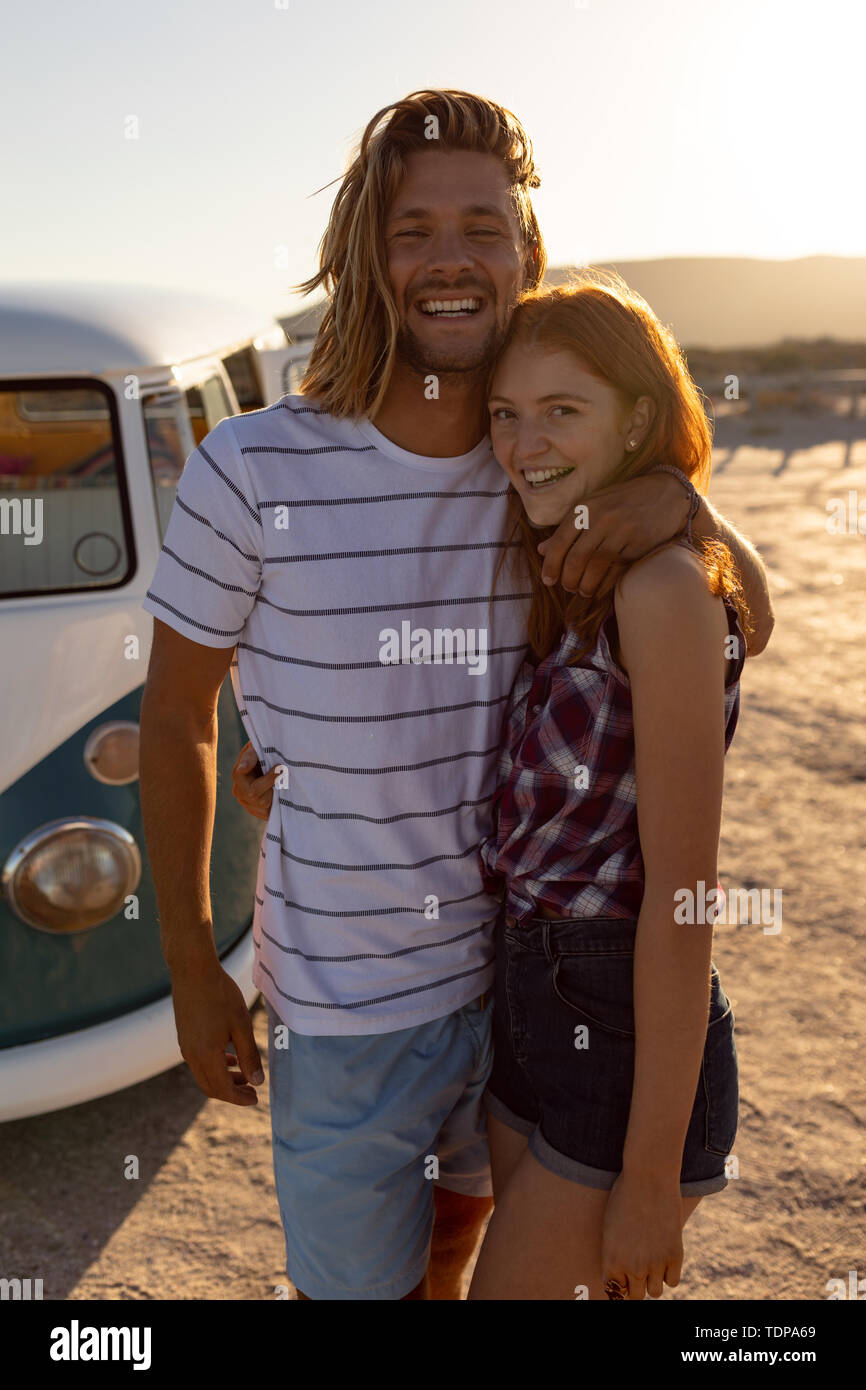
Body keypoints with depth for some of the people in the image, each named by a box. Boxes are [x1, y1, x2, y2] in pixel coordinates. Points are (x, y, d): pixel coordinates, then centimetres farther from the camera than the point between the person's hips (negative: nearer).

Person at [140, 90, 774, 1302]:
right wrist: (191, 968, -3)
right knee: (351, 1277, 17)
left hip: (520, 971, 4)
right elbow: (175, 716, -7)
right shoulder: (253, 473, -18)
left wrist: (684, 501, -20)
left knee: (453, 1245, 28)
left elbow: (749, 621, 2)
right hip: (348, 1005, -4)